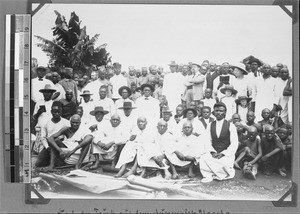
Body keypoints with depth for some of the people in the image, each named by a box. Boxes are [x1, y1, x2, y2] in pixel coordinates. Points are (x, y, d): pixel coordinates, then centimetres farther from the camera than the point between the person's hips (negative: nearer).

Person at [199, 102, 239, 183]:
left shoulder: (231, 126, -1)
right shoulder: (210, 126, 10)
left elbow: (234, 144, -7)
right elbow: (208, 142, 5)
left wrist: (223, 154, -18)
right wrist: (212, 152, -14)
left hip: (227, 154, -2)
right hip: (213, 154, 2)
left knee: (225, 163, -33)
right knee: (203, 158, -28)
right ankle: (208, 176, -10)